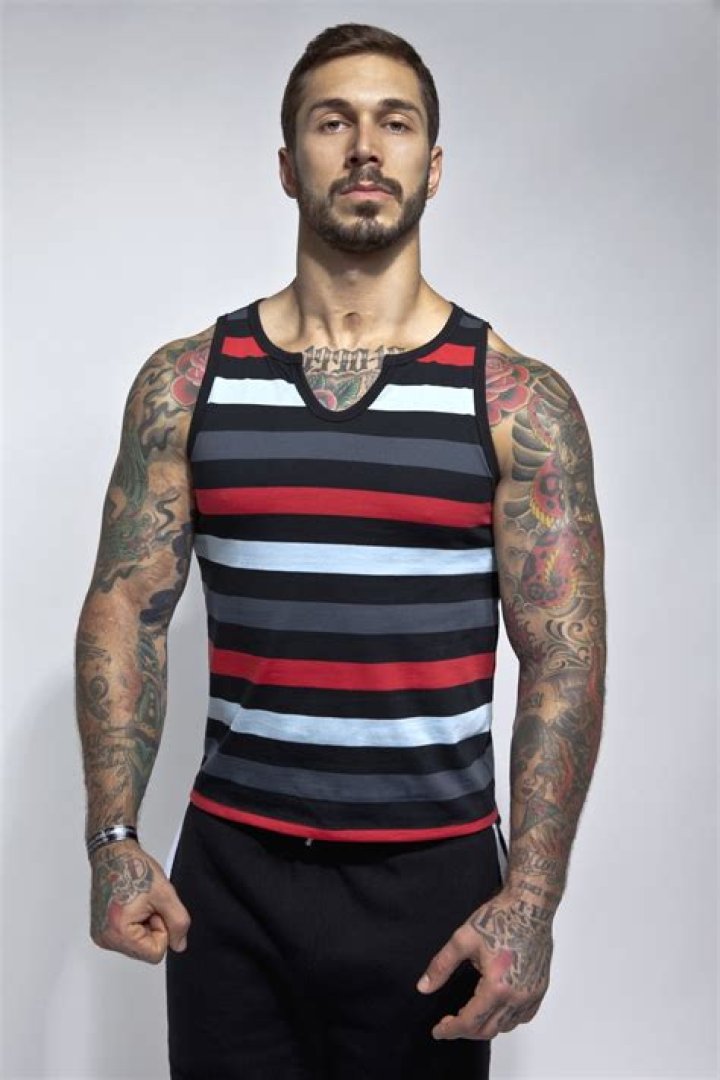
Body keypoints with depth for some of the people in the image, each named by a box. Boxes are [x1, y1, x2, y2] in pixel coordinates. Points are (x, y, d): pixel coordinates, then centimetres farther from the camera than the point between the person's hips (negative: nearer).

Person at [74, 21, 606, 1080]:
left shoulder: (520, 402, -4)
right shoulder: (185, 383, 1)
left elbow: (564, 658, -6)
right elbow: (126, 609, 3)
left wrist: (531, 898, -12)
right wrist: (114, 840, -5)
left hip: (433, 879, -1)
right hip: (230, 873, 2)